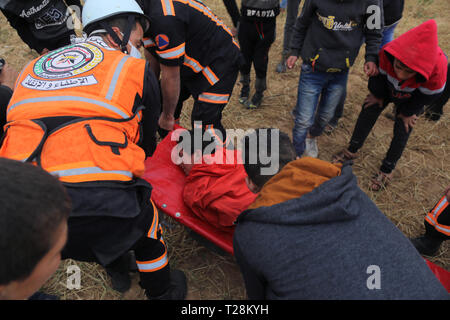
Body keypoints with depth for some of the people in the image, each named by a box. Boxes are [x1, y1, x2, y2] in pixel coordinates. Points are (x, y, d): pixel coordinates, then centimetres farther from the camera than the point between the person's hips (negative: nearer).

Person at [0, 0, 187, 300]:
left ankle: (117, 268, 59)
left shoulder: (36, 66, 23)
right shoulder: (136, 68, 10)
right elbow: (147, 142, 20)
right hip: (98, 207, -5)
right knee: (146, 224, 26)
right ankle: (163, 292, 49)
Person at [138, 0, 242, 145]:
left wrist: (167, 116, -13)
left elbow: (171, 77, -26)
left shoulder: (164, 18, -35)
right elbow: (152, 59, 8)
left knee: (204, 124, -18)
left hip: (220, 62, -10)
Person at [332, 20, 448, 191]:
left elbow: (426, 97, -23)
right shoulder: (387, 53, -42)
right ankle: (352, 151, 26)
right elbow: (378, 73, -17)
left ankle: (386, 170, 19)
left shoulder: (438, 69, -44)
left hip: (412, 98, -1)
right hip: (388, 88, 2)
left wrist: (407, 112, -8)